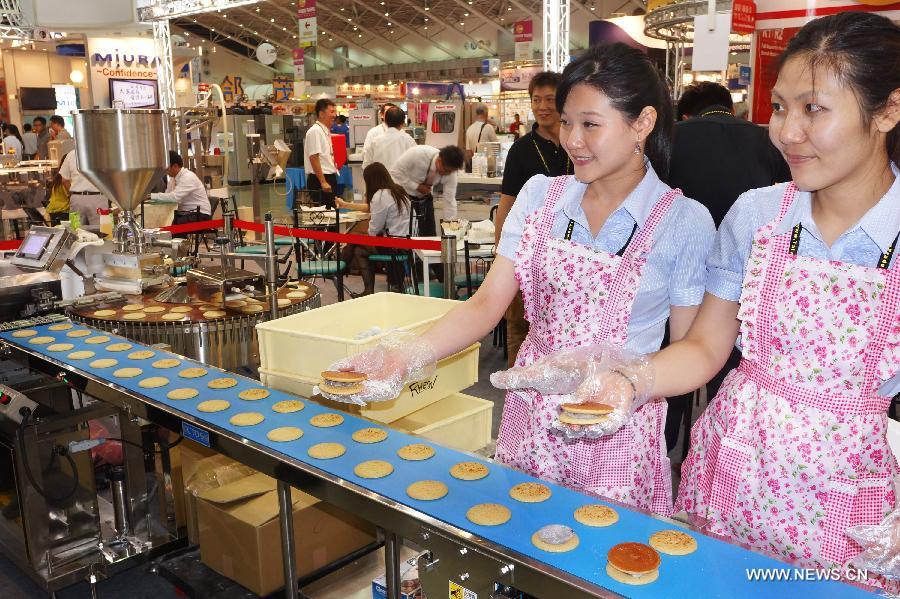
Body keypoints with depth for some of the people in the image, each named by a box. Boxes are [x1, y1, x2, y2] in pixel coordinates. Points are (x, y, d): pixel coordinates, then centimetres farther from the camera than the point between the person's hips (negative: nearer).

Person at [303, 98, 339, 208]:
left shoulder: (326, 131, 15)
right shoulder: (315, 131, -13)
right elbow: (314, 158, -19)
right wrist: (323, 182, -22)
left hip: (329, 178, 9)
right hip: (319, 179, -9)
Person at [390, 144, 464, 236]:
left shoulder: (450, 172, -21)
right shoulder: (418, 153, -32)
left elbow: (449, 201, -18)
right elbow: (395, 172, -23)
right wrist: (417, 187, -27)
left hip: (424, 198, 3)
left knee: (429, 235, 0)